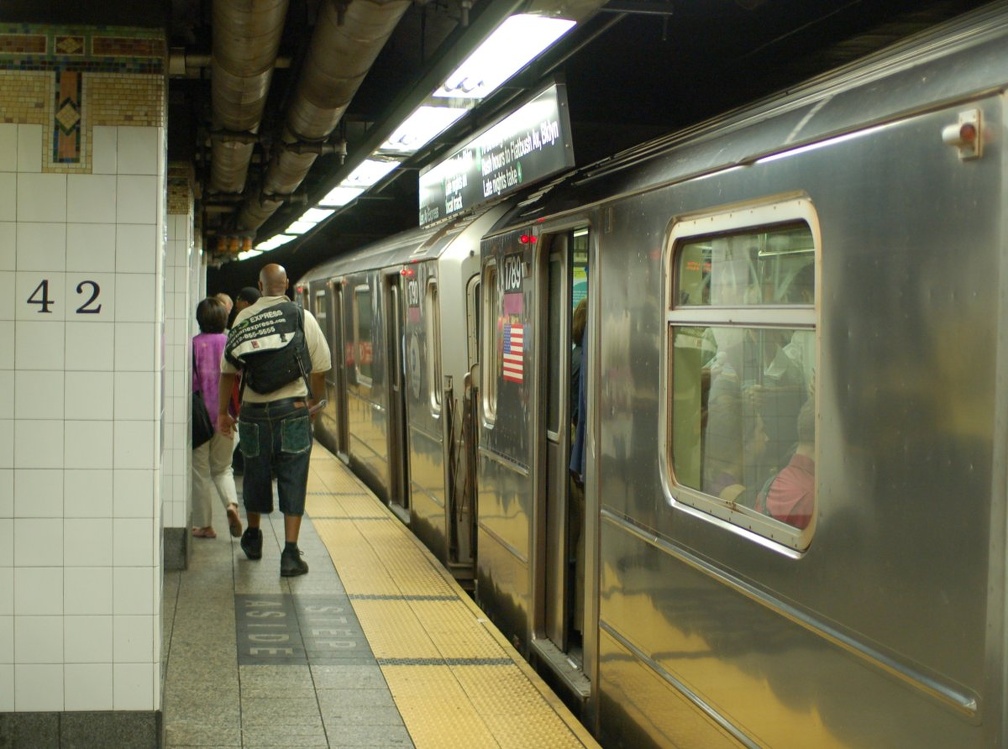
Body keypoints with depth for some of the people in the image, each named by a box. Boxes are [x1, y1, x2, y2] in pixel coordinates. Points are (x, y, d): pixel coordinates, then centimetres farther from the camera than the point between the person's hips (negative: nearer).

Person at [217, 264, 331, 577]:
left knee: (256, 475, 18)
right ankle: (290, 554, -4)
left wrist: (223, 411, 11)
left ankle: (253, 538, 37)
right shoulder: (303, 317, -2)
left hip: (254, 411, 2)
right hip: (293, 409, -2)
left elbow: (228, 369, 2)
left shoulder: (244, 318, 1)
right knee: (293, 481, 1)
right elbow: (321, 367, 1)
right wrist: (313, 401, 17)